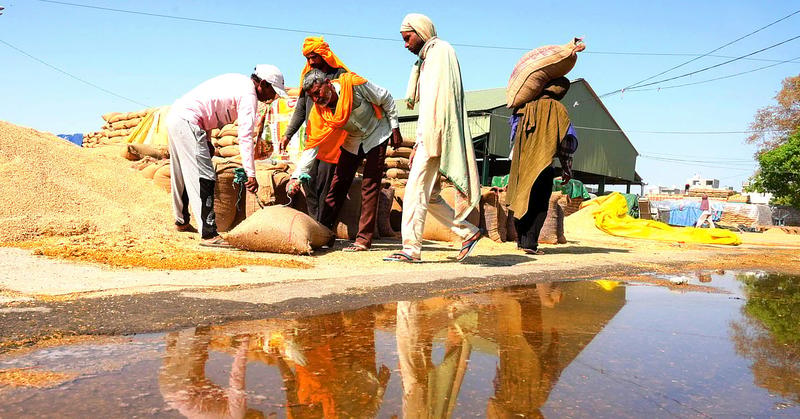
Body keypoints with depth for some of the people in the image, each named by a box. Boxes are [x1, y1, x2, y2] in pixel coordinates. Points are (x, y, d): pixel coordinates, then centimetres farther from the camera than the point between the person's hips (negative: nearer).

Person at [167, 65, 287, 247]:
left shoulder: (238, 81, 17)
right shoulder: (248, 95, -11)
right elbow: (245, 137, -18)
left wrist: (207, 140, 20)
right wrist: (251, 174, -19)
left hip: (175, 115, 10)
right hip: (187, 121, -10)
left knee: (183, 175, 22)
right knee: (204, 178, -11)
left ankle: (182, 221, 38)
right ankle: (209, 234, -13)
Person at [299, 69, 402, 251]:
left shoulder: (352, 84, -29)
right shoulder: (318, 112, -18)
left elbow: (386, 98, -14)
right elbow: (313, 145, -16)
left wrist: (395, 129, -11)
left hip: (376, 135, -4)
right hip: (352, 141, 4)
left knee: (369, 186, -10)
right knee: (338, 183, 1)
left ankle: (364, 239, -9)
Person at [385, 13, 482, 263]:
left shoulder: (440, 50, -3)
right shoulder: (426, 59, 25)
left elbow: (440, 96, -16)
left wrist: (430, 140, -24)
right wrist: (418, 146, 21)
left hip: (435, 136, -10)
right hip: (428, 138, 10)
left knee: (416, 190, -10)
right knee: (429, 195, 9)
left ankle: (411, 248, -7)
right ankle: (468, 232, 15)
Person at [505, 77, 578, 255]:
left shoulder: (526, 105, 8)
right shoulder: (557, 108, -4)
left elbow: (514, 134, 15)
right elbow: (565, 141, -4)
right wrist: (567, 170, 2)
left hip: (521, 162, 5)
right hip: (543, 164, -4)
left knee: (522, 200, 14)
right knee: (539, 205, 0)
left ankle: (521, 239, 18)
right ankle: (530, 242, -8)